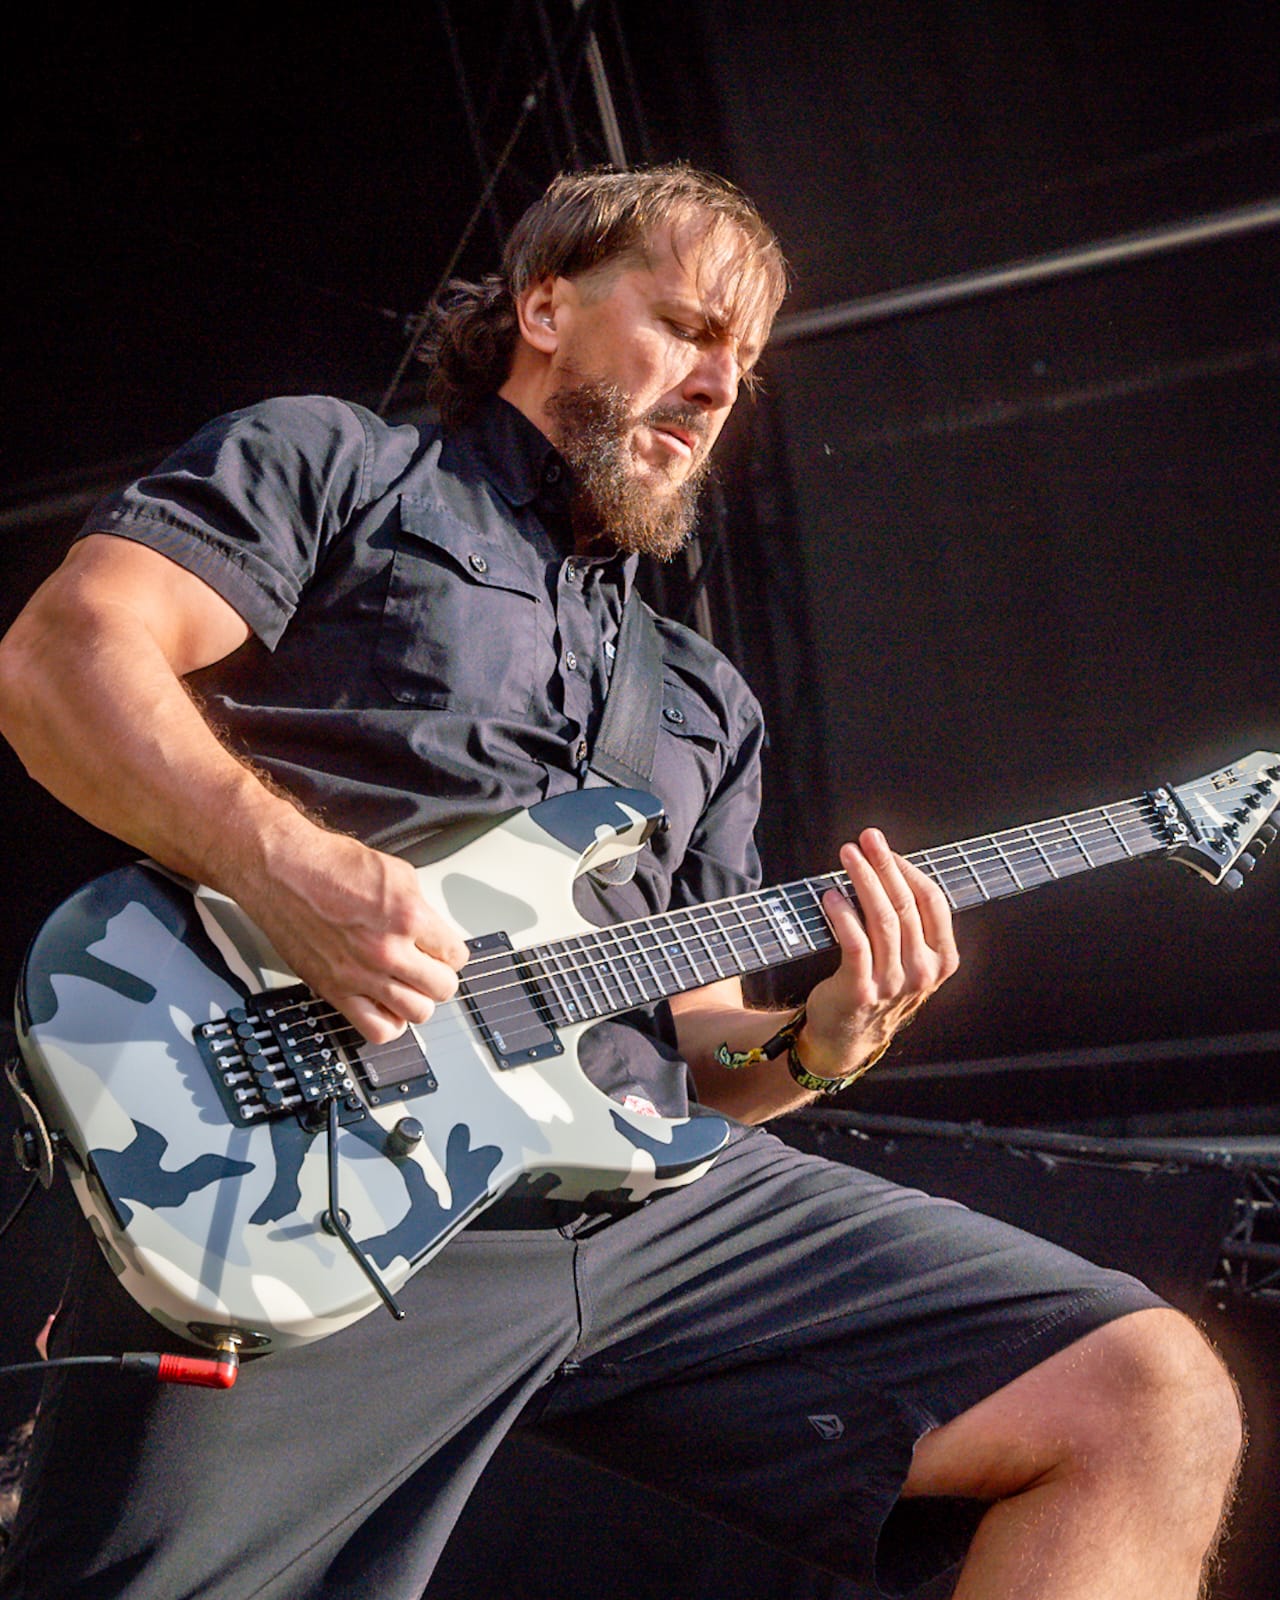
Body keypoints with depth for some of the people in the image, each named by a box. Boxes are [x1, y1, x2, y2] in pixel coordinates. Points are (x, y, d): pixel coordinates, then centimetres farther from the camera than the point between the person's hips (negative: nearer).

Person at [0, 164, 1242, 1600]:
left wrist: (814, 1048, 5)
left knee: (1151, 1400, -6)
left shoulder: (705, 702, 31)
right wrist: (289, 865, -18)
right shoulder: (332, 464, 14)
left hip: (648, 1193, 6)